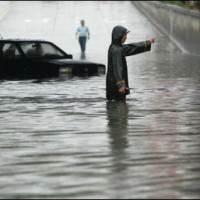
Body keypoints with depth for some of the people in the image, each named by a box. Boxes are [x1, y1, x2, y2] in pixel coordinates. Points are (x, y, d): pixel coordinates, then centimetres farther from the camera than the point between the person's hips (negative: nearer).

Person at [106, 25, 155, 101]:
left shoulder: (118, 47, 10)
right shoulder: (115, 50, -19)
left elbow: (131, 48, 21)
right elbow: (117, 68, -26)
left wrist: (148, 42, 29)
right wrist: (121, 84, -32)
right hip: (116, 83, -10)